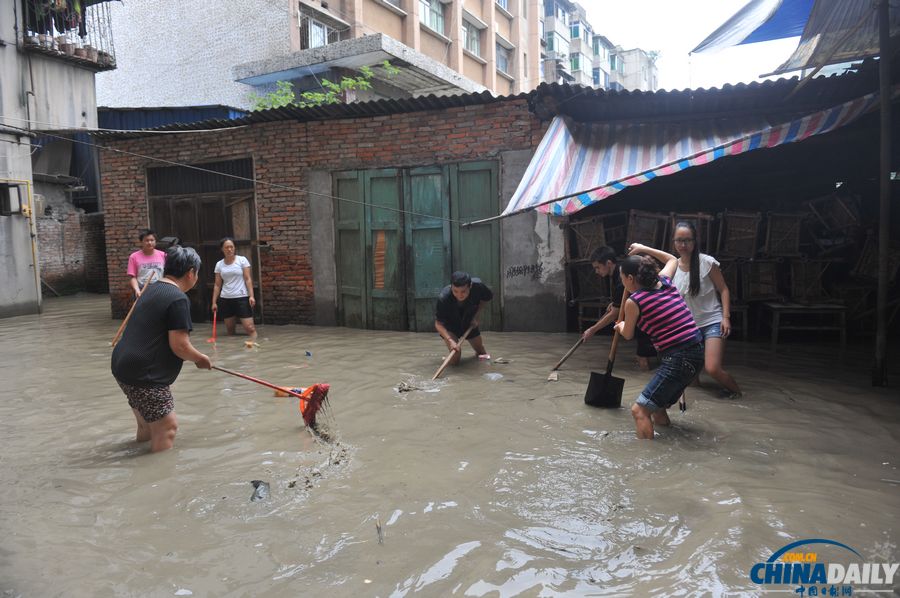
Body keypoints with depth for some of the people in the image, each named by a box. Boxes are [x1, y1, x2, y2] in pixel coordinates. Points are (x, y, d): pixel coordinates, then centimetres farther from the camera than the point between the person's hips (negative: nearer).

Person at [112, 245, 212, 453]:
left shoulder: (152, 289, 13)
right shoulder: (178, 299, -16)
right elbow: (179, 345, -19)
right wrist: (201, 359, -1)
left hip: (124, 365, 10)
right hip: (144, 374, -9)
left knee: (148, 426, 24)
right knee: (166, 427, -2)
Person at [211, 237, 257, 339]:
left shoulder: (242, 260, -2)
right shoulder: (219, 264, 8)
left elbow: (248, 279, -4)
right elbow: (217, 285, 11)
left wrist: (251, 296, -13)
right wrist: (214, 302, 7)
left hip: (242, 298, -4)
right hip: (225, 300, 4)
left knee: (250, 328, -12)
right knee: (230, 330, 8)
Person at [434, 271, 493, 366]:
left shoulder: (478, 286, -32)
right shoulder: (443, 298, -39)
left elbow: (487, 297, -7)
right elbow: (438, 324, -29)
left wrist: (476, 315, -16)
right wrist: (450, 340, -44)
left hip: (469, 323, 3)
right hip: (449, 326, -3)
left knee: (483, 356, 14)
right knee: (454, 360, -19)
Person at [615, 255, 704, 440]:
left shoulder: (633, 302, -9)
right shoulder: (665, 281, 9)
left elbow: (628, 335, 11)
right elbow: (673, 260, 33)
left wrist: (621, 326, 33)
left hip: (677, 360, -9)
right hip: (696, 353, 9)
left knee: (640, 410, -5)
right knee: (657, 407, 23)